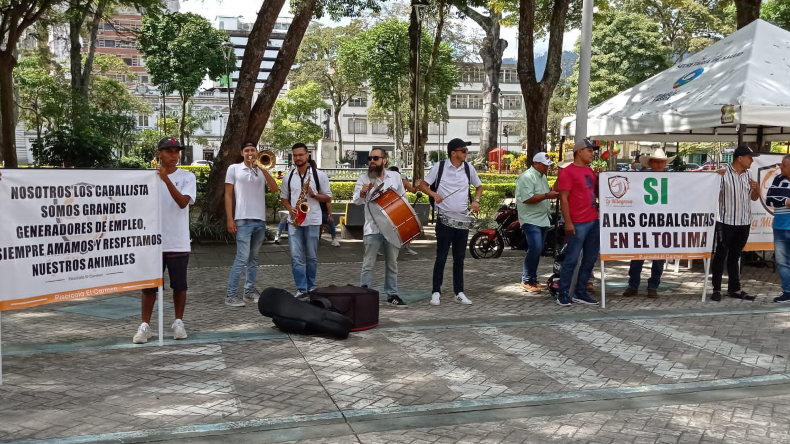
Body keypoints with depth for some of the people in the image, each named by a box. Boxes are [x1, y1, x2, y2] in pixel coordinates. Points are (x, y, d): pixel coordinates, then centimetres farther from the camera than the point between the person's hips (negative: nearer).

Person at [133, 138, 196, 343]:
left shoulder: (187, 177, -1)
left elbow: (183, 202, -17)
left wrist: (166, 179, -23)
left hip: (178, 242, -1)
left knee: (179, 284, 7)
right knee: (149, 285, 3)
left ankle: (178, 323, 19)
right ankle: (145, 325, 9)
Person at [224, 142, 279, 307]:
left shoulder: (262, 170, 11)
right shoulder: (234, 169, 2)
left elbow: (275, 189, -4)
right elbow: (228, 195, 0)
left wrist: (262, 168, -10)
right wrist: (230, 219, -7)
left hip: (260, 220, 5)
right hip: (243, 220, -5)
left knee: (253, 258, 10)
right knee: (242, 258, -10)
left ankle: (249, 291, 17)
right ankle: (231, 295, -6)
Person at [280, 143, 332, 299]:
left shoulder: (319, 175, 0)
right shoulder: (288, 177, 7)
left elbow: (328, 198, 4)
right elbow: (283, 197, 16)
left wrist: (314, 194, -14)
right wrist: (290, 208, -5)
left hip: (313, 221, -1)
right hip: (294, 221, 1)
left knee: (311, 257, 8)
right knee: (296, 257, -5)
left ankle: (311, 286, 23)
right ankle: (301, 289, -2)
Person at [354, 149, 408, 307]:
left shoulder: (395, 176, 4)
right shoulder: (363, 178, -3)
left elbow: (403, 198, 15)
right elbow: (357, 201, -12)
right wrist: (363, 192, -34)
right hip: (373, 228, -3)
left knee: (392, 263, 11)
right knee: (368, 264, -2)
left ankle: (392, 295, 20)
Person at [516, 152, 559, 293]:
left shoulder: (543, 176, 17)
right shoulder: (527, 177, -14)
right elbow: (527, 198, -23)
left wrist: (553, 192, 10)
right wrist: (547, 195, -24)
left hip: (542, 220, 10)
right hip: (531, 220, -10)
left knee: (537, 250, 11)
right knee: (535, 248, -17)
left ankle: (533, 279, 18)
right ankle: (526, 281, -9)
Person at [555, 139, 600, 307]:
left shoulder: (590, 171, 16)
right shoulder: (568, 172, -8)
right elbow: (563, 198, -13)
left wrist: (599, 179, 6)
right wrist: (568, 222, -18)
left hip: (593, 221, 8)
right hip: (578, 223, -8)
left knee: (590, 259, 9)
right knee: (571, 259, -5)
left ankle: (581, 293, 16)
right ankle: (563, 294, 2)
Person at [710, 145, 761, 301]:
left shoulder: (748, 174, 8)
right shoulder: (723, 173, -12)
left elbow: (754, 197, 17)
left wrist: (756, 188, -5)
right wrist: (718, 177, -29)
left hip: (744, 222, 6)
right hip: (726, 221, -6)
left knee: (735, 256, 13)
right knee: (721, 255, 1)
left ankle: (734, 289, 18)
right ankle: (717, 289, 7)